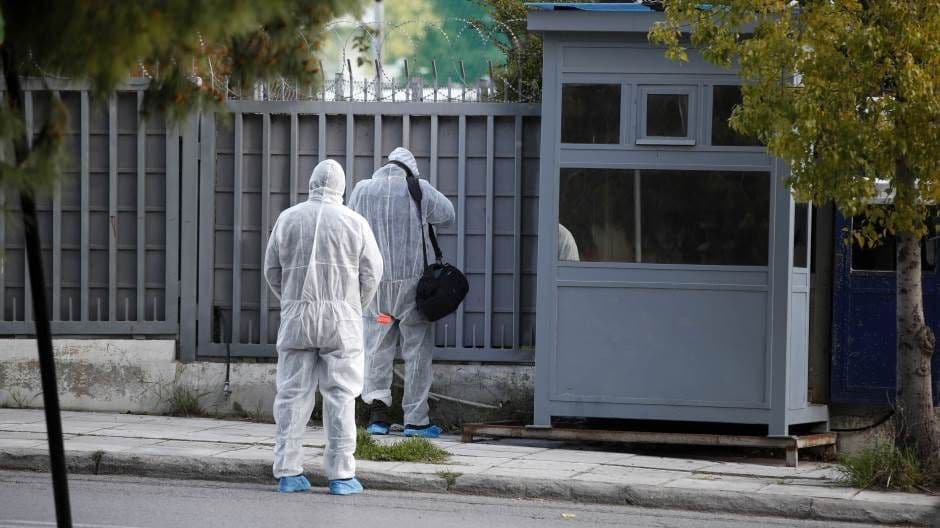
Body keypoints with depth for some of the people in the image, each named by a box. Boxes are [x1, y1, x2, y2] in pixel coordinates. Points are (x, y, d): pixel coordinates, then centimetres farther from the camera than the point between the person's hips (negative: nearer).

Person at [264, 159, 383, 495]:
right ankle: (341, 474, -1)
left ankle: (288, 471, 4)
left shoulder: (288, 219, 5)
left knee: (293, 393, 5)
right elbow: (371, 273, 1)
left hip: (295, 317, 2)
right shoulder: (354, 223, 0)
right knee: (340, 395, 1)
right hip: (341, 319, -2)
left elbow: (272, 270, 8)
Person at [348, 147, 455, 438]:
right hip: (412, 280, -2)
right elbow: (447, 214, 8)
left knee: (377, 348, 10)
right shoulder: (419, 190, -6)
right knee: (417, 349, 6)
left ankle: (378, 410, -3)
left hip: (374, 282, 2)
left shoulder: (362, 190, 2)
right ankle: (415, 419, 6)